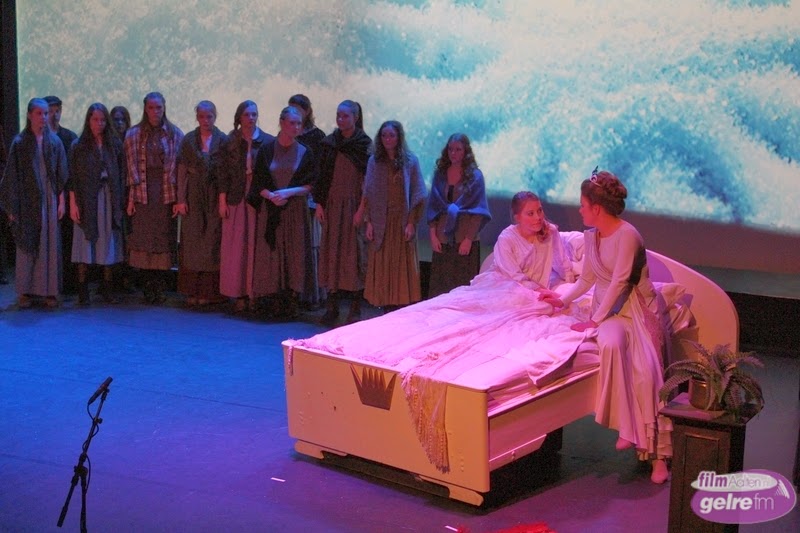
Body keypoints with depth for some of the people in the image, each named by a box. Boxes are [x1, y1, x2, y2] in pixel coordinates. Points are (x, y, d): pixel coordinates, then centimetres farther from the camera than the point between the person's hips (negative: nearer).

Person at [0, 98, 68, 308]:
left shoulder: (54, 142, 6)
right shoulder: (20, 143, 0)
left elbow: (61, 175, 7)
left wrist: (61, 201, -1)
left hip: (49, 199, 2)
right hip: (27, 201, -2)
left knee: (50, 244, 1)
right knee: (27, 245, 0)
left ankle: (49, 290, 6)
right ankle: (25, 291, 5)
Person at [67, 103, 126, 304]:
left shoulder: (114, 144, 7)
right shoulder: (78, 146, 2)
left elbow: (121, 174, 6)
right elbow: (72, 177, -1)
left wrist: (120, 202, 0)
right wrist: (73, 204, -7)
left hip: (109, 200, 2)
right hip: (86, 201, -2)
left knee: (108, 243, 4)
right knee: (86, 243, -1)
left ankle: (106, 287, 13)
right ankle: (82, 289, 4)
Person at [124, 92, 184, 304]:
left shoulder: (175, 134, 6)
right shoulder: (133, 134, 7)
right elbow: (131, 167, 4)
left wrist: (179, 196, -5)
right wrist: (131, 198, -3)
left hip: (167, 194, 0)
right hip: (142, 194, 0)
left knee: (165, 239, -1)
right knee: (143, 240, -1)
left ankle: (160, 289, 5)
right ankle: (147, 289, 5)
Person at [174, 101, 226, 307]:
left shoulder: (223, 141, 0)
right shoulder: (188, 140, 5)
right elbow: (182, 171, 3)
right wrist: (181, 199, -4)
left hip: (216, 198, -1)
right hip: (193, 198, 1)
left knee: (213, 242, 0)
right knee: (192, 242, 2)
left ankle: (209, 290, 7)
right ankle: (193, 291, 8)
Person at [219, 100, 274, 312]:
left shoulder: (268, 142, 0)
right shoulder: (229, 143, 5)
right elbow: (224, 174, 5)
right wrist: (222, 201, 0)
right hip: (236, 200, 1)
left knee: (257, 246, 1)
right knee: (236, 247, 2)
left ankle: (256, 293, 7)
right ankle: (239, 294, 7)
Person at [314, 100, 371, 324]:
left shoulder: (365, 144, -4)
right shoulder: (329, 143, 8)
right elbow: (322, 175, 10)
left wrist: (362, 209, -13)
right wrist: (319, 204, 3)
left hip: (354, 204, -4)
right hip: (332, 203, 4)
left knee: (354, 251, -4)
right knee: (331, 250, 4)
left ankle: (355, 308, 2)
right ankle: (331, 306, 9)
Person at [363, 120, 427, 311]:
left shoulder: (410, 161, 0)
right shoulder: (374, 161, 6)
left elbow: (417, 195, -2)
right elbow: (368, 194, 6)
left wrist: (411, 222, -9)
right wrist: (368, 222, -1)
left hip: (402, 221, -2)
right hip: (380, 222, 2)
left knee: (402, 266, -1)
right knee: (381, 268, 2)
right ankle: (386, 309, 8)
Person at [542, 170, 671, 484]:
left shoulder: (627, 235, -17)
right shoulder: (590, 236, 6)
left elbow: (618, 283, -21)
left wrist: (595, 321, -22)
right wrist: (563, 300, 21)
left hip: (636, 308, -4)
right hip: (607, 307, 4)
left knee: (646, 371, -21)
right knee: (610, 343, -31)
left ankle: (658, 452, -18)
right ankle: (628, 429, -26)